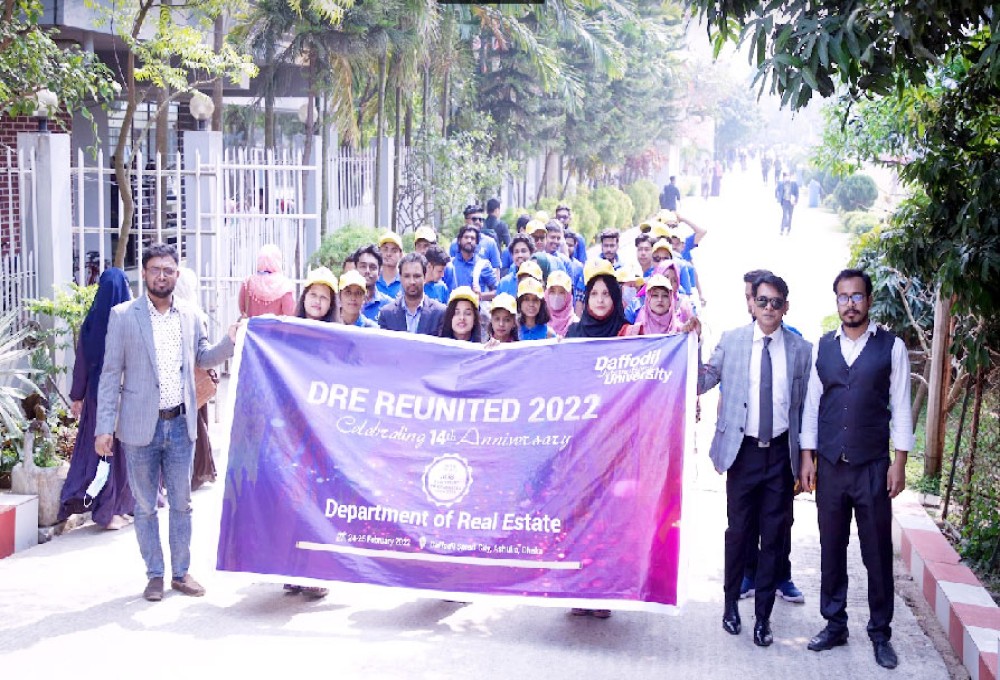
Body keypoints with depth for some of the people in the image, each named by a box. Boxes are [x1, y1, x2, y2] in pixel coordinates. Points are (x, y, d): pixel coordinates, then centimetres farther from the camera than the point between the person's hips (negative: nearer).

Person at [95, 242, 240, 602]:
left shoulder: (190, 316, 5)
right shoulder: (123, 316, -5)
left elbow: (202, 358, 18)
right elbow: (111, 373, -4)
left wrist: (229, 342, -2)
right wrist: (104, 427, -8)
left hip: (181, 424, 3)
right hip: (141, 425, -3)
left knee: (182, 503, 10)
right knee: (145, 505, 7)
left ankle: (181, 572, 22)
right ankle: (154, 575, 19)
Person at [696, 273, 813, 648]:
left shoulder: (801, 349, 1)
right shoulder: (731, 341, 0)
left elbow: (805, 406, 3)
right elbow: (700, 383, -2)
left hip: (782, 452, 0)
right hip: (743, 449, 0)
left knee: (774, 535, 6)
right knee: (738, 531, 9)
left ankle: (763, 614, 17)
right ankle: (731, 603, 28)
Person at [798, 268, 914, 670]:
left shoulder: (891, 347, -1)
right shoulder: (823, 347, 7)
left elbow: (901, 407, -1)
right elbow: (812, 404, 9)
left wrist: (899, 463, -6)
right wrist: (807, 457, 4)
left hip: (873, 468, -2)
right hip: (830, 467, 3)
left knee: (878, 553, 5)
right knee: (831, 550, 10)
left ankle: (880, 634, 17)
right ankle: (835, 626, 22)